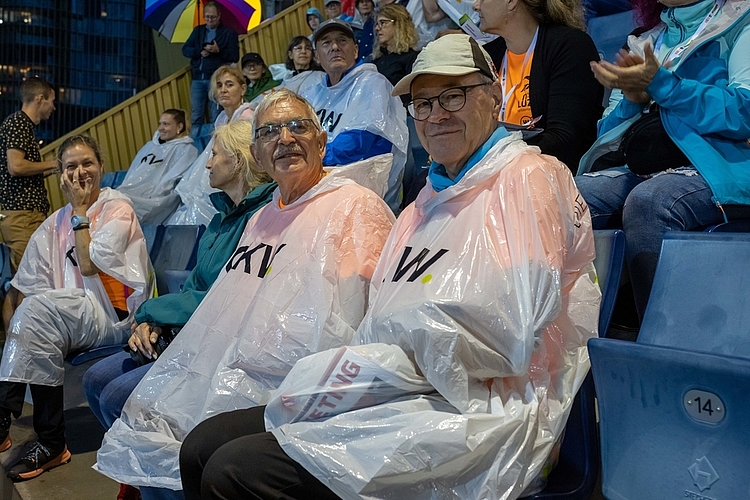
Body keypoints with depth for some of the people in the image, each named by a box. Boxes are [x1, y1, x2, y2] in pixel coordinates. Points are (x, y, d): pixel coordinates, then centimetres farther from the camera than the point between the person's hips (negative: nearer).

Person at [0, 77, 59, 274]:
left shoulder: (24, 125, 20)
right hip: (21, 213, -10)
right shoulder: (17, 123, -8)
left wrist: (52, 170, 21)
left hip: (30, 211, 10)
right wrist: (51, 164, -8)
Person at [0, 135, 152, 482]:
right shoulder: (55, 224, 16)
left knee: (38, 307, -27)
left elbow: (89, 265, -12)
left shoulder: (117, 208, 1)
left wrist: (80, 209, -4)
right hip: (70, 319, 5)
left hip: (117, 314, -5)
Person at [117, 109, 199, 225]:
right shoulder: (149, 146, 30)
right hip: (131, 192, 7)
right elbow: (131, 175, 25)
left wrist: (150, 197, -16)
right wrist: (121, 190, 7)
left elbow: (171, 182, -6)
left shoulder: (186, 150, 7)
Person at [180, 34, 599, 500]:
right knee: (203, 445, 4)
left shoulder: (529, 178, -5)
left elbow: (505, 338, -19)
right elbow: (383, 323, 14)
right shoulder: (430, 199, 22)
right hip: (389, 397, 9)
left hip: (476, 415, -8)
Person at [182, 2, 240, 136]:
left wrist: (218, 50, -18)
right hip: (198, 79, 4)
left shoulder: (228, 33, 6)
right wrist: (200, 52, -9)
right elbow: (185, 50, 10)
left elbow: (234, 56, -2)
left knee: (216, 117, -5)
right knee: (196, 116, 2)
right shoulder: (198, 30, 18)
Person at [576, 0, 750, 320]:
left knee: (646, 202, -36)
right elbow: (607, 132, 23)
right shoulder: (645, 41, 26)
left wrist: (660, 84, -10)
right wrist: (632, 101, 3)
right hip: (636, 170, 5)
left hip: (712, 166, -4)